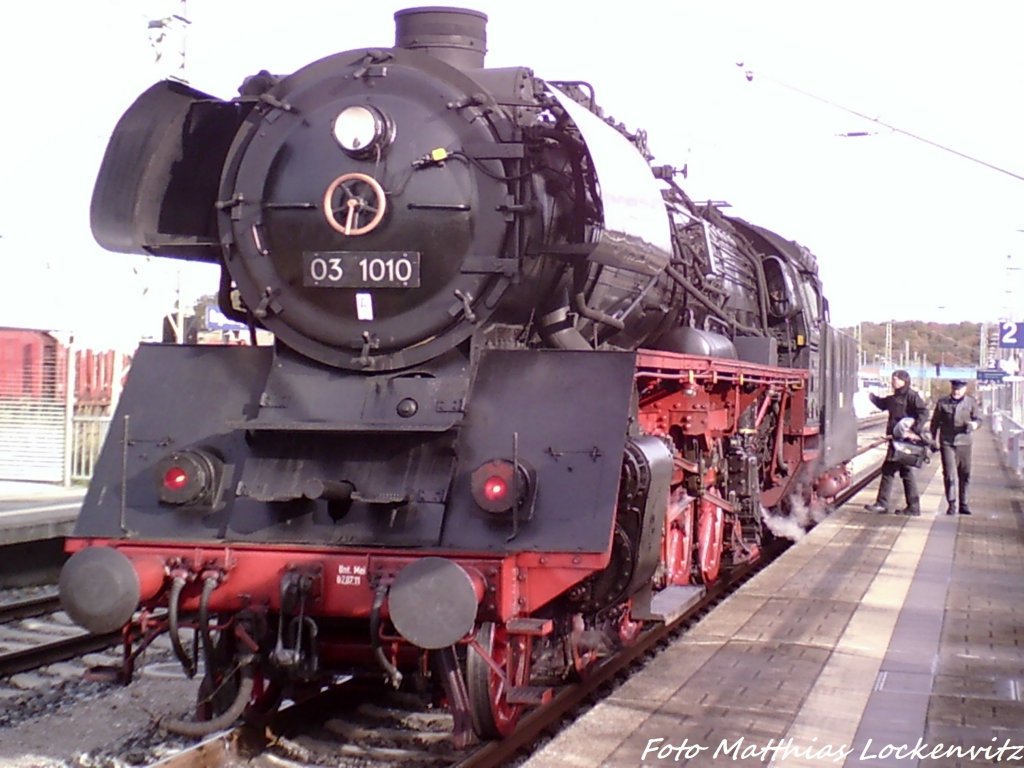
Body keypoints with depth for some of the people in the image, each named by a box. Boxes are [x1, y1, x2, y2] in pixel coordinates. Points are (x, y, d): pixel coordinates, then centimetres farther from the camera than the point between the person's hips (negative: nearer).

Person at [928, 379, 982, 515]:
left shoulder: (971, 402, 5)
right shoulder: (942, 403, 4)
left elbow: (979, 419, 5)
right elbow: (935, 422, 12)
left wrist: (974, 424, -19)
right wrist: (933, 440, 11)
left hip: (964, 442, 1)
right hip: (947, 442, -1)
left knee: (965, 474, 7)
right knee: (949, 474, -9)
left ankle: (963, 503, 20)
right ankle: (952, 504, -4)